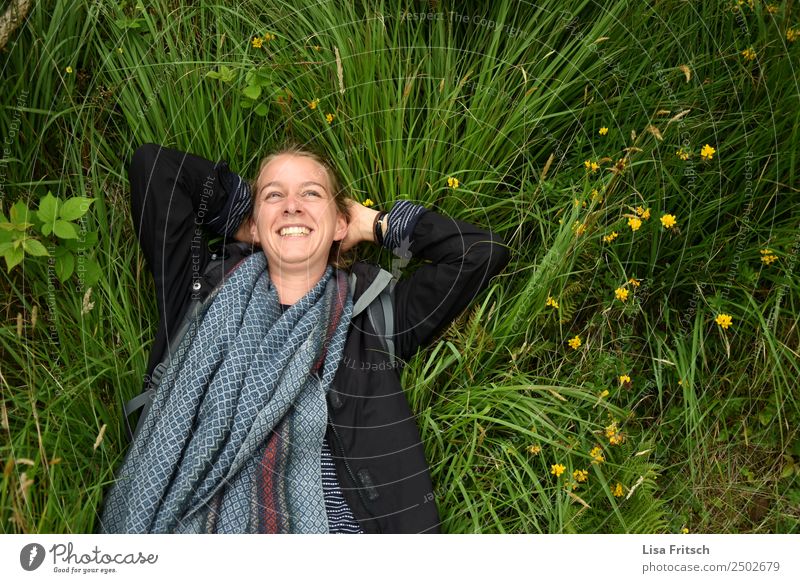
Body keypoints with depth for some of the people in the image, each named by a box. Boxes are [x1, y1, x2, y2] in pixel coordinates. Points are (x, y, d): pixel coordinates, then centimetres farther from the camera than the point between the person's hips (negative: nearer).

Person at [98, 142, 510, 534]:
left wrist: (374, 223, 16)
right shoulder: (206, 288, 15)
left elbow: (481, 251, 9)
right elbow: (151, 165, 17)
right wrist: (238, 211, 25)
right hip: (194, 523, 2)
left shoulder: (375, 315, 12)